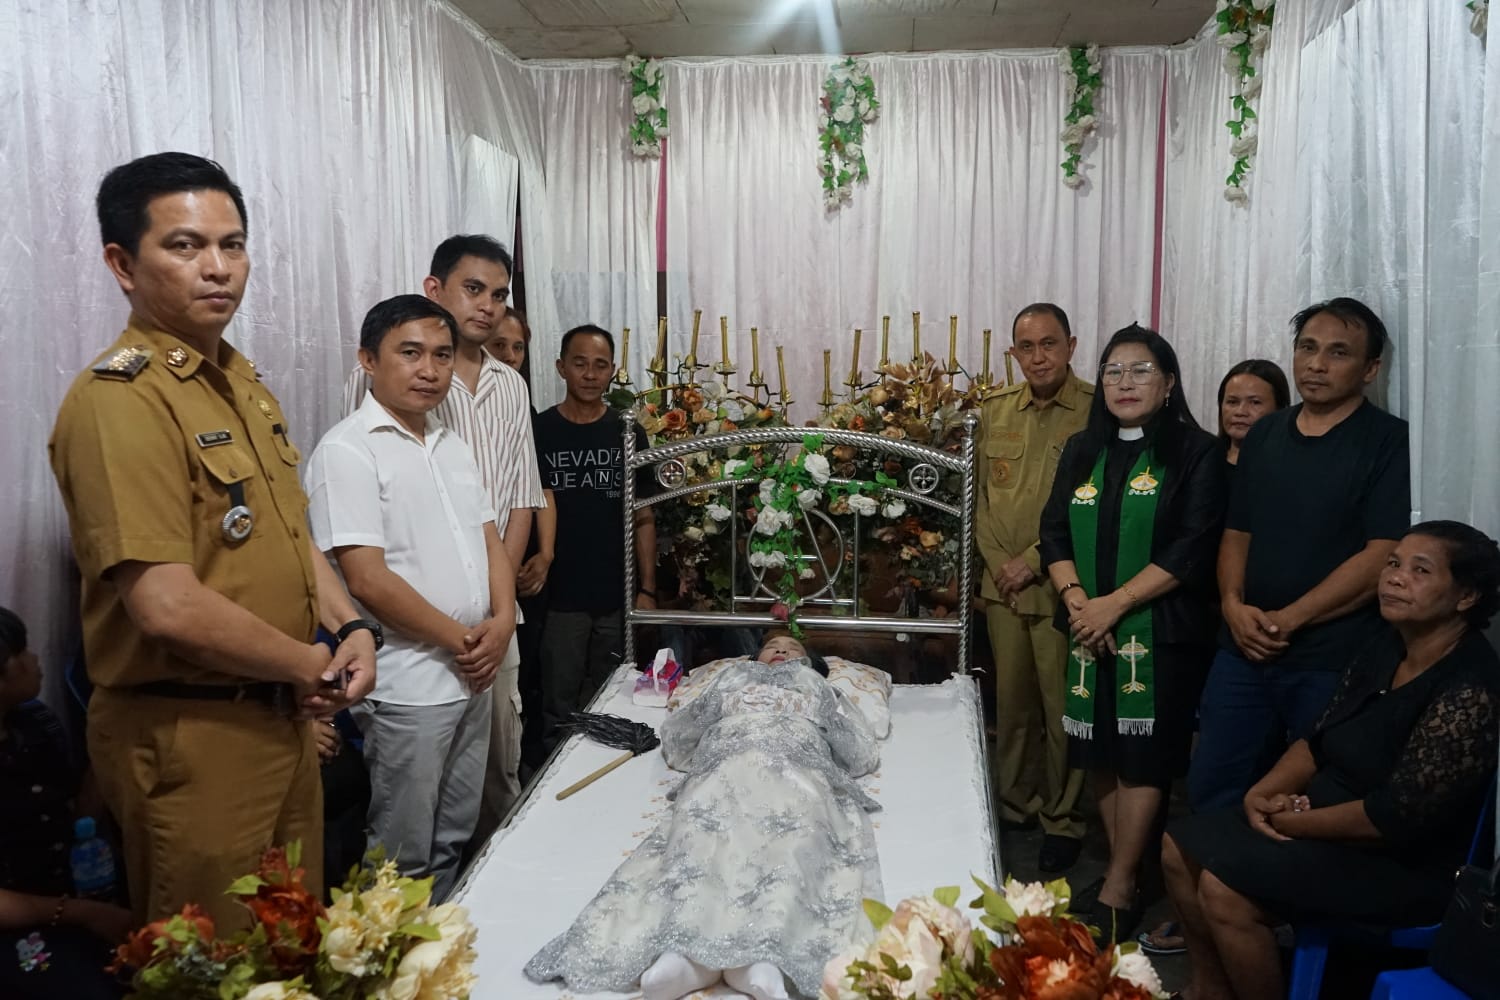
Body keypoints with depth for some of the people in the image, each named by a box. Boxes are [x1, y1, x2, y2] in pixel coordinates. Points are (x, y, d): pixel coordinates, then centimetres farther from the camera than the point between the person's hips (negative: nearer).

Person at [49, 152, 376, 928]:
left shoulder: (242, 381, 9)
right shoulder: (119, 399, -20)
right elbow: (168, 606, -27)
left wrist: (350, 628, 0)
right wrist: (311, 665, -14)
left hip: (282, 714, 8)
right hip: (191, 738, -8)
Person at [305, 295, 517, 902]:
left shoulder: (452, 446, 12)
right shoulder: (348, 450, -13)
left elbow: (490, 541, 13)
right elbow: (368, 579, -19)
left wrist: (501, 623, -5)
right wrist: (460, 640, -13)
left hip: (473, 676, 8)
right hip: (408, 687, -7)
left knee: (453, 842, 20)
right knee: (405, 860, 6)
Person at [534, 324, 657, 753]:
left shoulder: (628, 434, 4)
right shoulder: (538, 432, -1)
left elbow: (643, 518, 6)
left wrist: (647, 589, 1)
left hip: (618, 596, 2)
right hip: (560, 597, -2)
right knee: (560, 709, 5)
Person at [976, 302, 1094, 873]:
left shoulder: (1096, 412, -8)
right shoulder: (995, 410, 9)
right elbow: (981, 494, 10)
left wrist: (1033, 561, -13)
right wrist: (998, 561, -1)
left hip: (1059, 587, -4)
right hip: (1001, 585, 5)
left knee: (1063, 708, 4)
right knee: (1011, 700, 15)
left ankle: (1063, 820, 20)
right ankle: (1013, 804, 31)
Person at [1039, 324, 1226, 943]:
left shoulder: (1195, 452, -3)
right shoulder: (1082, 452, 12)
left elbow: (1191, 549, -12)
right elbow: (1054, 532, 7)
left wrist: (1114, 604, -16)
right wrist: (1076, 601, -9)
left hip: (1160, 631, -5)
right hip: (1088, 629, 5)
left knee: (1142, 758, -1)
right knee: (1102, 753, 9)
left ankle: (1117, 892, 9)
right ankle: (1127, 876, 24)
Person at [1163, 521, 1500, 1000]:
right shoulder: (1378, 647, 2)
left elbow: (1398, 818, -25)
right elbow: (1319, 740, 8)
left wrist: (1294, 823, -14)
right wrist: (1263, 792, -8)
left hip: (1406, 863, -9)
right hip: (1323, 821, 9)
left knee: (1224, 888, -24)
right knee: (1180, 846, 2)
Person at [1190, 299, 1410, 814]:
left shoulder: (1391, 441, -7)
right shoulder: (1264, 434, 11)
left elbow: (1384, 557, -15)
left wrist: (1287, 620, -15)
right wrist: (1233, 604, -5)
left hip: (1335, 660, -5)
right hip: (1245, 651, 5)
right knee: (1211, 791, 12)